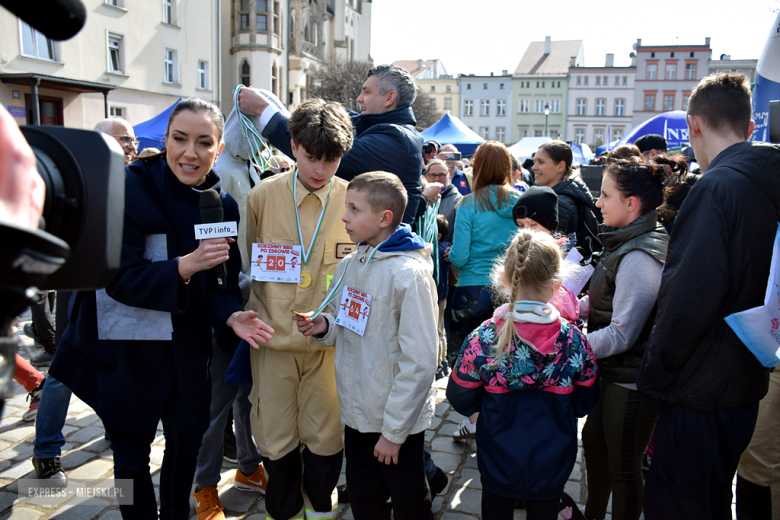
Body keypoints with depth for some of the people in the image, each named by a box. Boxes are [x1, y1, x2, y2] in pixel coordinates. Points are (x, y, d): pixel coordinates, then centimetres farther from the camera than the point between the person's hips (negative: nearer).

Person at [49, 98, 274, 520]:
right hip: (124, 347, -4)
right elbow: (120, 278, -21)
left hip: (185, 349, 4)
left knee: (187, 441, 17)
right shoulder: (129, 188, -17)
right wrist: (186, 265, -36)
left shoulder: (223, 206, -3)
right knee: (131, 454, 9)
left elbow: (222, 282, 0)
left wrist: (230, 316, -21)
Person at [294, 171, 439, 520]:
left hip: (398, 420, -6)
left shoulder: (410, 273, -19)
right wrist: (325, 326, -7)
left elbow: (419, 363, -20)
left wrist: (394, 431, -16)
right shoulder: (347, 266, 2)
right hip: (356, 413, 6)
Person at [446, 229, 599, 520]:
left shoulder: (483, 340, -22)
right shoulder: (574, 340, -17)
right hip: (552, 467, 1)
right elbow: (584, 403, -3)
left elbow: (460, 400, -10)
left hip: (498, 466, -1)